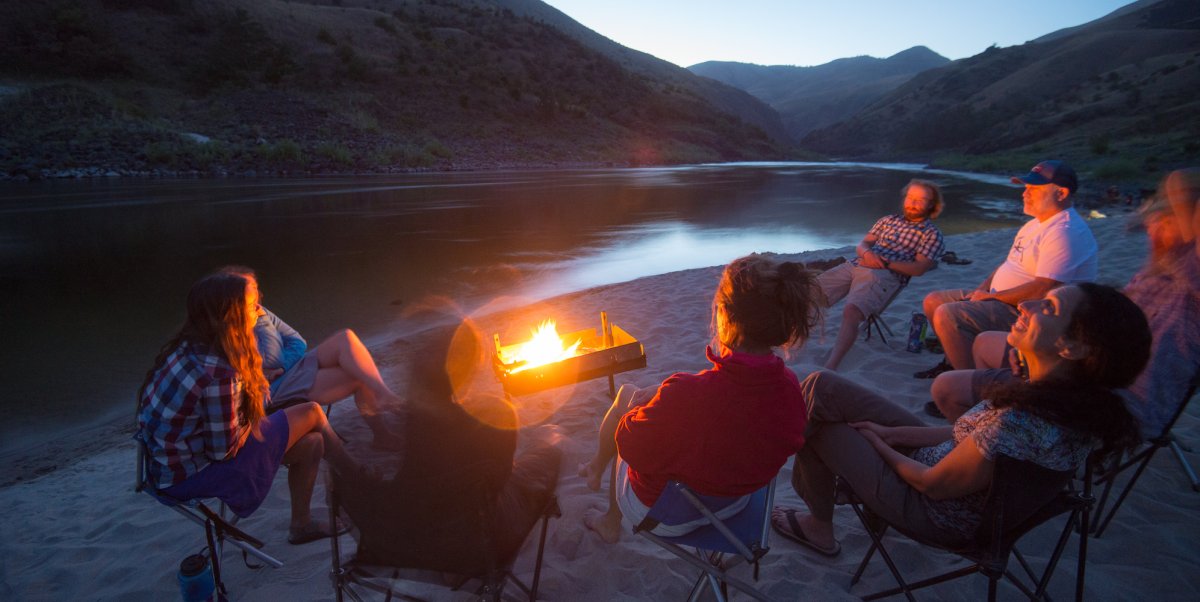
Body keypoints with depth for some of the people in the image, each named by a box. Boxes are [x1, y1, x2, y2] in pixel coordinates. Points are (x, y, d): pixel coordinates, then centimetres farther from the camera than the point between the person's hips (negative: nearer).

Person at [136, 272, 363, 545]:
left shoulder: (188, 348, -3)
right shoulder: (218, 374, -32)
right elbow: (224, 450, -23)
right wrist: (249, 425, -5)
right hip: (191, 477, -9)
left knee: (311, 442, 12)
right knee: (311, 413, -3)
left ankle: (301, 524, 29)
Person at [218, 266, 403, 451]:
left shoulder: (258, 312, 9)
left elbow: (298, 342, 9)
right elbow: (275, 361, -17)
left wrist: (282, 367, -10)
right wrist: (263, 321, -15)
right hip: (278, 390, -8)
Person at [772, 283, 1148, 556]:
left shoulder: (1020, 422, -37)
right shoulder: (1076, 398, -10)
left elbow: (935, 484, -23)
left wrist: (881, 447, -6)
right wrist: (893, 433, 1)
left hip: (939, 517, -7)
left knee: (819, 427, 8)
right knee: (821, 386, 2)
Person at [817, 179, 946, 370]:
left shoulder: (932, 234, 13)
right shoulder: (888, 220, 27)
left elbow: (918, 268, -1)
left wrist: (885, 263, -10)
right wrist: (867, 253, -4)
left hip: (886, 275, -6)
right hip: (854, 265, 6)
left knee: (851, 310, -34)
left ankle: (830, 367, -42)